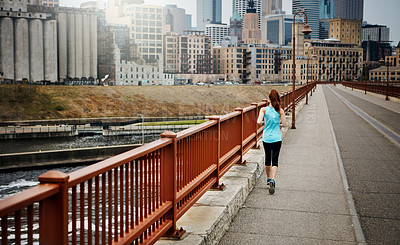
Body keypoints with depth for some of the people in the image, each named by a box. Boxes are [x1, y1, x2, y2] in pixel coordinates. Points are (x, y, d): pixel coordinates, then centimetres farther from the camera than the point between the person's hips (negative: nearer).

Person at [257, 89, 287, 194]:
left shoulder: (264, 109, -5)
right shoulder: (280, 110, -5)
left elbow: (259, 122, -15)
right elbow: (285, 124, -3)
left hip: (266, 138, 1)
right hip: (277, 138, -1)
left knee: (267, 159, 18)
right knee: (275, 160, 0)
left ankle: (268, 179, 33)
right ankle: (273, 180, -19)